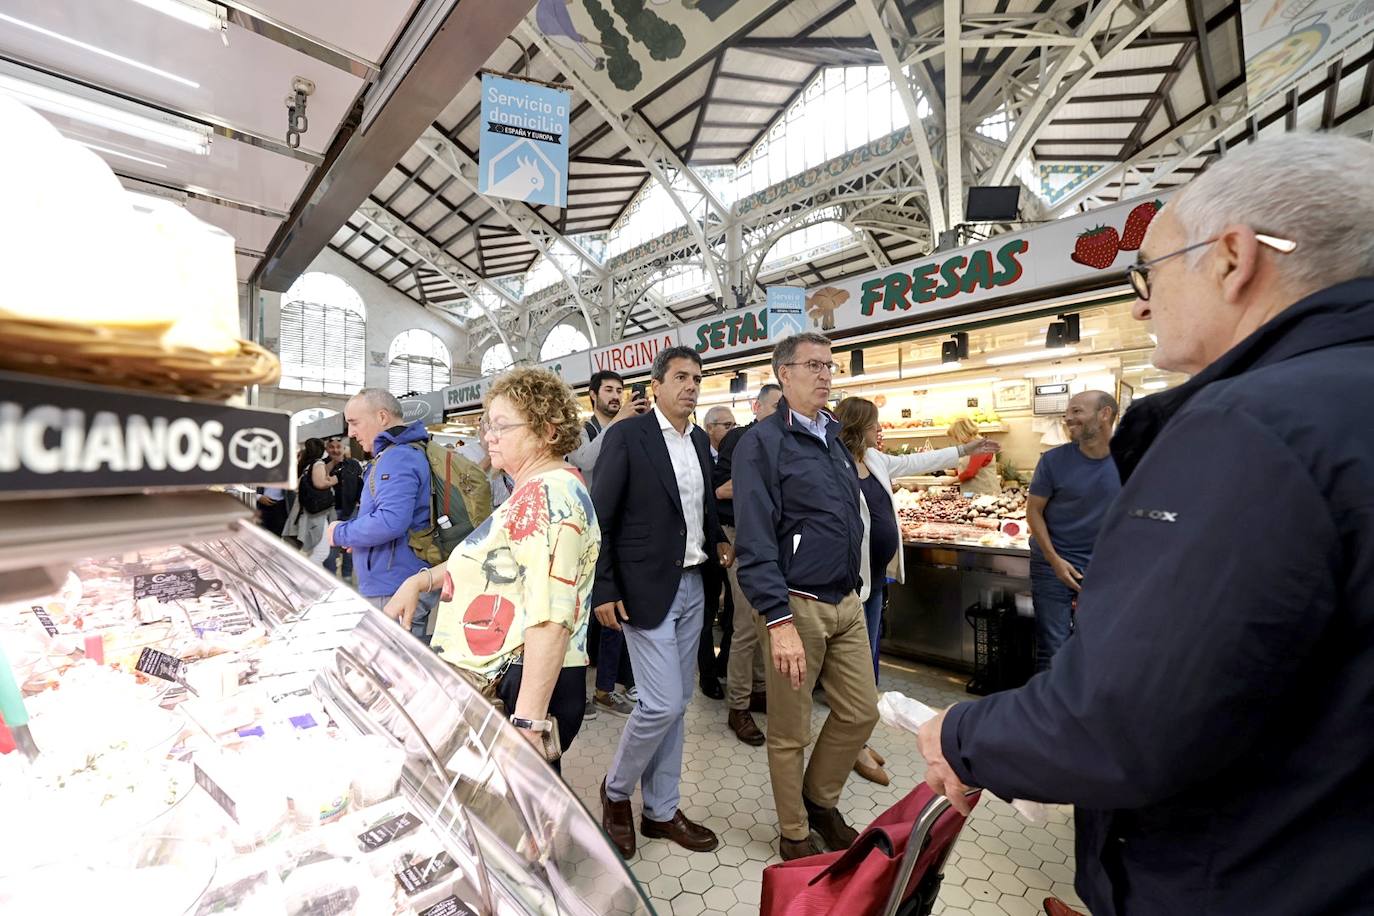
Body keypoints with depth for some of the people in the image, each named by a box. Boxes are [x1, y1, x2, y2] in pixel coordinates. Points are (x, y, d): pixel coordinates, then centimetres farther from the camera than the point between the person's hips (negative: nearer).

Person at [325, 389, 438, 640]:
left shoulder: (397, 458, -18)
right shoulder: (409, 451, 16)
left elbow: (391, 521, -29)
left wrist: (342, 533, -11)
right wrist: (356, 534, 13)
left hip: (395, 590, -10)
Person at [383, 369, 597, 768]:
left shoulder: (548, 495, -23)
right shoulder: (537, 490, 11)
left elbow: (550, 619, -29)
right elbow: (492, 560, 21)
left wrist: (528, 721, -28)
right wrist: (421, 580, 10)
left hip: (520, 688, -10)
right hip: (498, 680, 10)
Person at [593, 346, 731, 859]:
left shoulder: (700, 441, 10)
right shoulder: (627, 435, -10)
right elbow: (600, 519, -11)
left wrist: (718, 542, 2)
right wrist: (604, 590, -13)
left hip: (692, 587, 7)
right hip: (646, 589, -7)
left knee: (677, 703, 15)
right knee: (662, 703, -4)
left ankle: (661, 810, 33)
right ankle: (616, 791, 26)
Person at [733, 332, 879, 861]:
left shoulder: (833, 437, 12)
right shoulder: (762, 442, -12)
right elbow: (756, 542, -19)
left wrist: (855, 587, 17)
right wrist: (779, 620, -23)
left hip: (847, 602, 7)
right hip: (797, 605, -7)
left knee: (861, 713, 16)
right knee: (790, 732, 10)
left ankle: (820, 801, 41)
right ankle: (795, 834, 35)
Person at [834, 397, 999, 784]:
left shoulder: (875, 460, 9)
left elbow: (914, 463, 23)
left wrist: (965, 449, 29)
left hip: (876, 576, 10)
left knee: (868, 660, 17)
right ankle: (857, 747, 19)